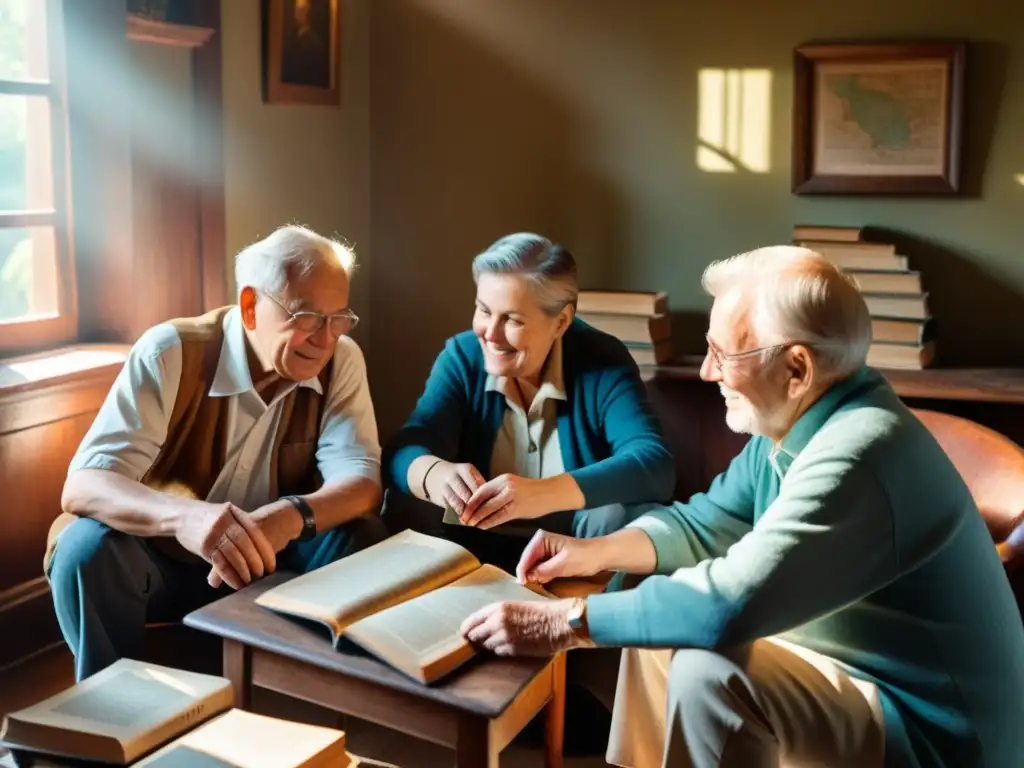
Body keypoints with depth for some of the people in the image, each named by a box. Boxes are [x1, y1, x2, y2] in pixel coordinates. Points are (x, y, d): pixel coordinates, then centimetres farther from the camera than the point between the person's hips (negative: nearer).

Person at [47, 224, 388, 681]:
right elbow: (82, 486, -30)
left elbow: (361, 481, -20)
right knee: (89, 548, -31)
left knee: (363, 539, -24)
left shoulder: (341, 361, -11)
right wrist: (183, 517, -53)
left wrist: (291, 517, -45)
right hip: (163, 555, -2)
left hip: (270, 559, 2)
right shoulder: (169, 353, -21)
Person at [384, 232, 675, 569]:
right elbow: (405, 451, -17)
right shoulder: (461, 357, -5)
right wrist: (436, 475, -43)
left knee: (617, 517, -31)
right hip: (478, 550, 3)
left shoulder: (603, 363, -14)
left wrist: (544, 493, -45)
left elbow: (654, 466, -29)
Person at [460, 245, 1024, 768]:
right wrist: (599, 551, -4)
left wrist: (564, 624, -27)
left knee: (709, 673, -29)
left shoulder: (855, 457, -30)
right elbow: (706, 521, 13)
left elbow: (732, 604, -36)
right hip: (852, 666, 9)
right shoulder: (789, 426, 2)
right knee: (657, 608, 8)